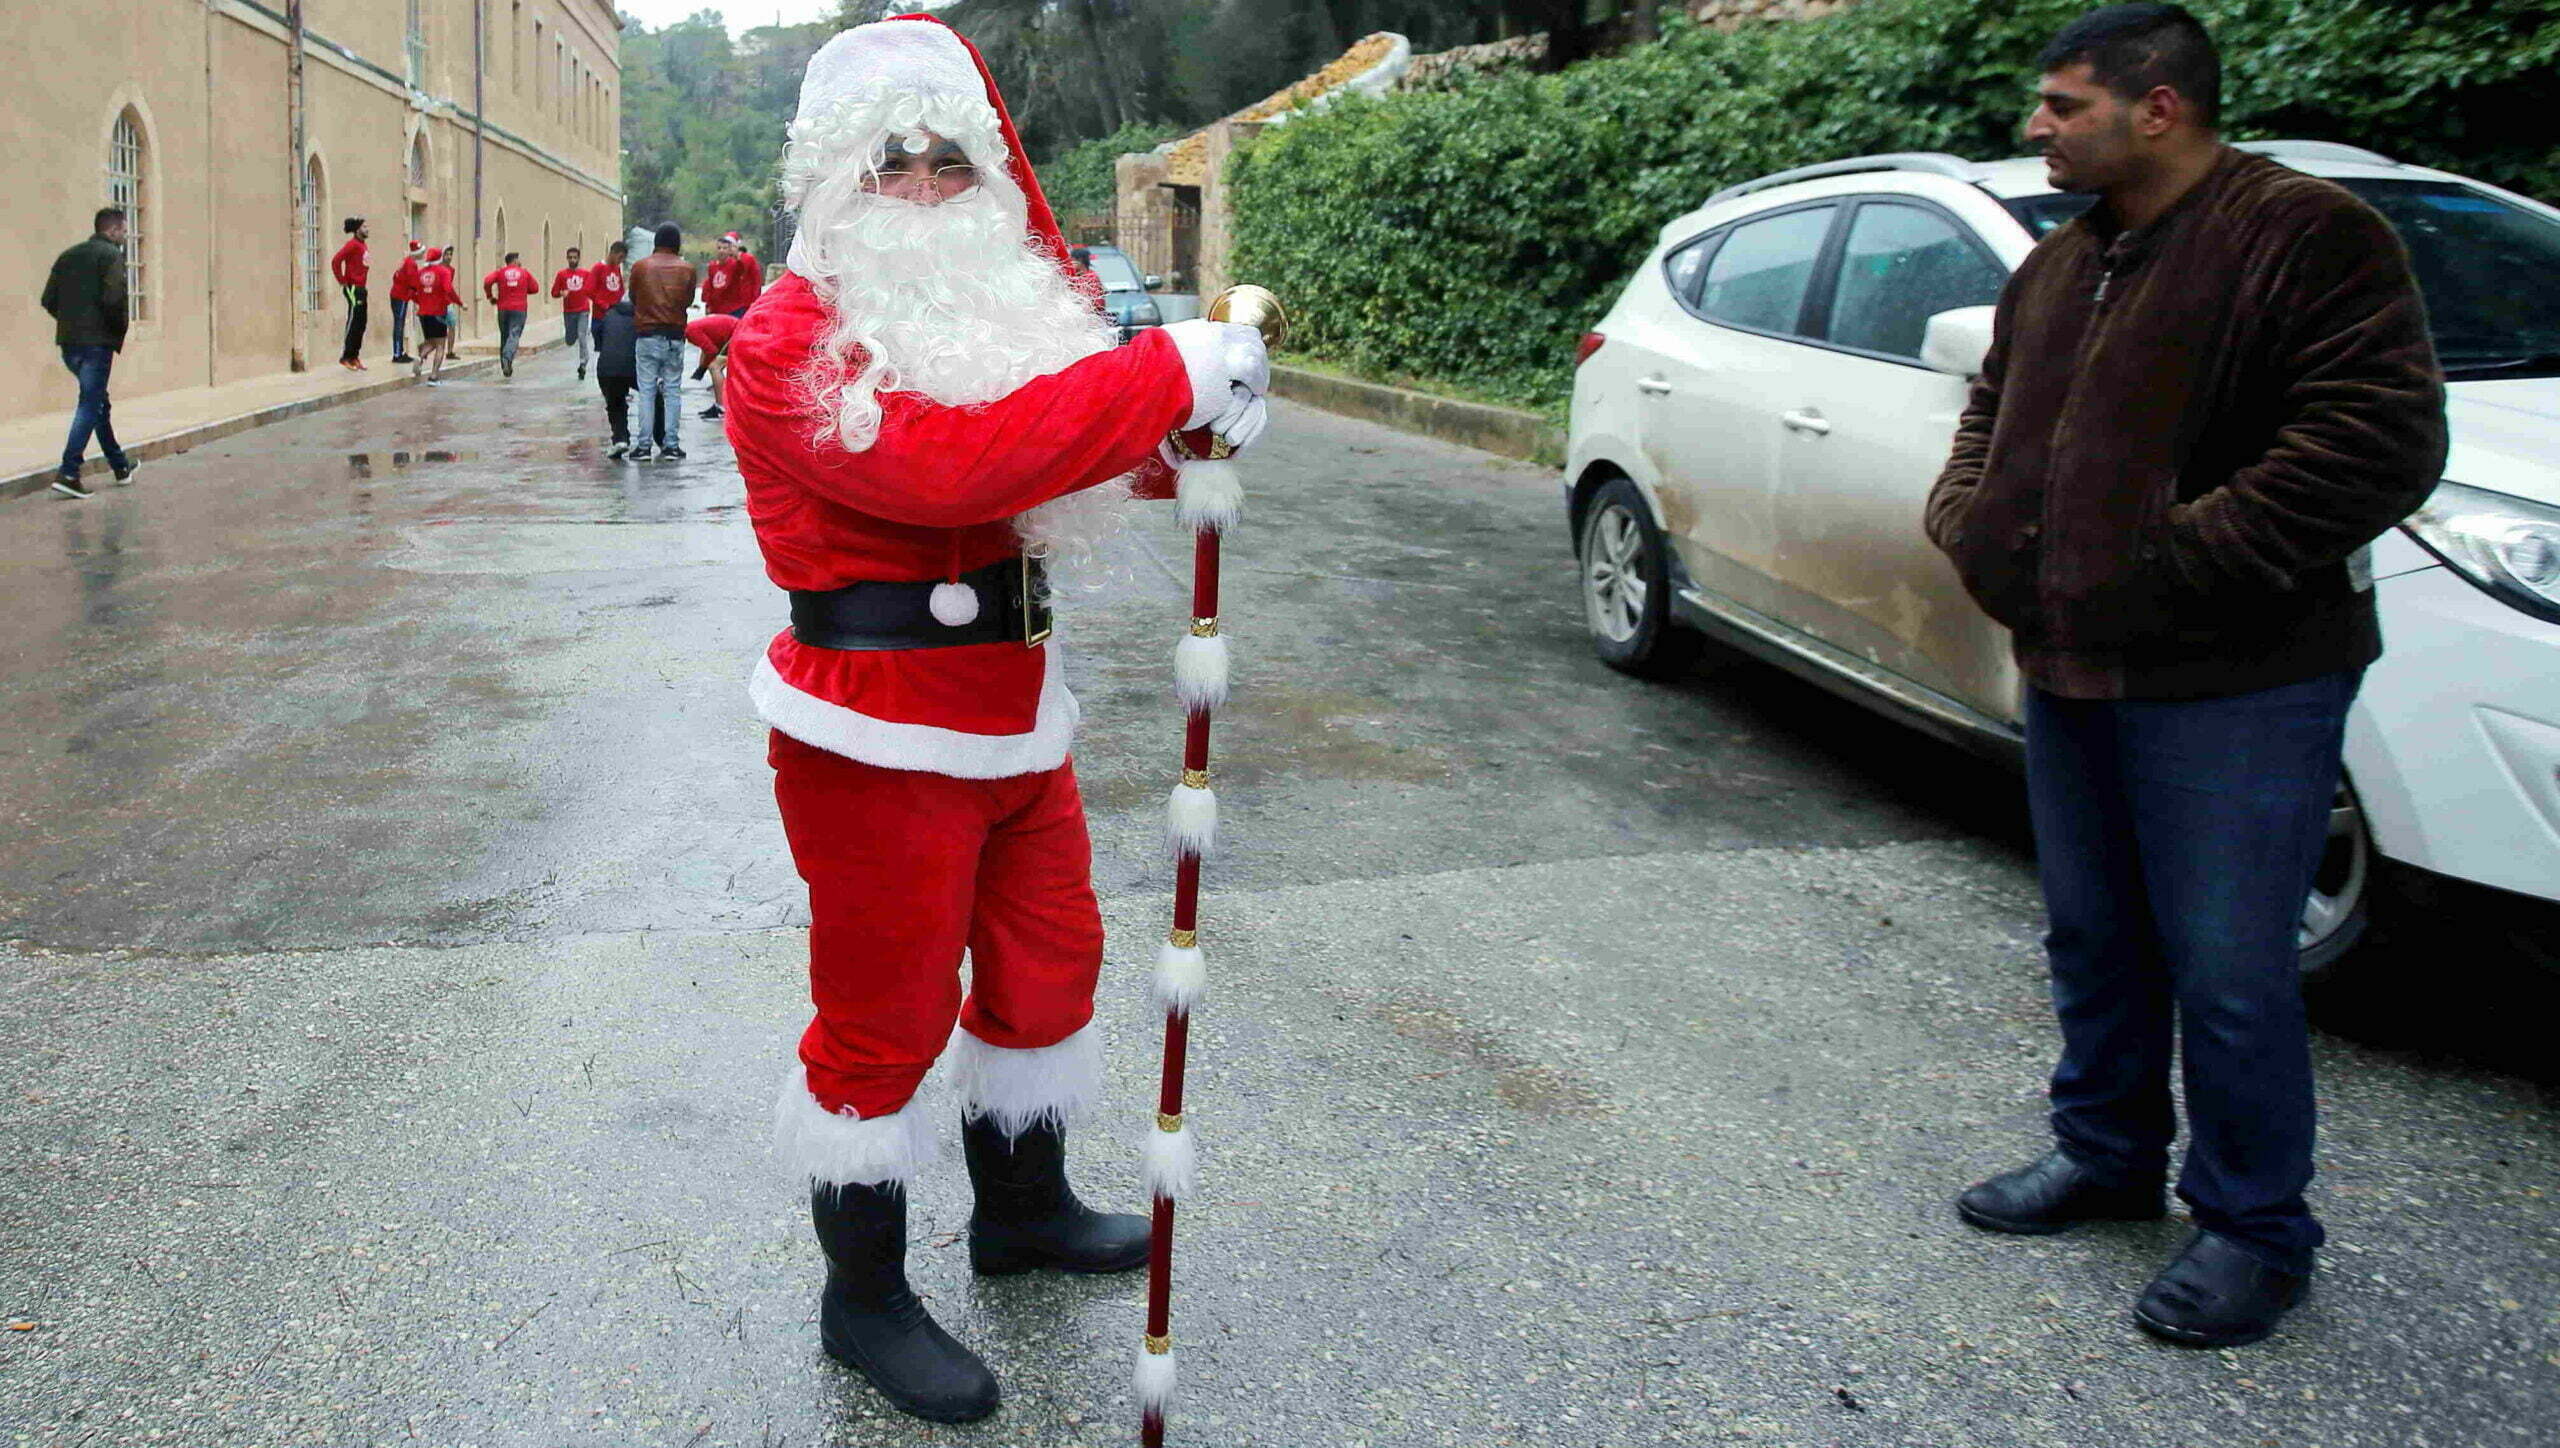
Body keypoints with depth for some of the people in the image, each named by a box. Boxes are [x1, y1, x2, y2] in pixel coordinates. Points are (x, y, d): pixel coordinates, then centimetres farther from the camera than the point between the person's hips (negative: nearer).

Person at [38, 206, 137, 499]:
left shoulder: (68, 256, 15)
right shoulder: (111, 255, -7)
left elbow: (48, 300, 10)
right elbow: (112, 298, -20)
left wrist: (70, 321, 18)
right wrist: (120, 330, -6)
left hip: (68, 342, 8)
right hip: (97, 342, -8)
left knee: (98, 401, 19)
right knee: (90, 405, -5)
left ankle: (120, 466, 29)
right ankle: (68, 472, -13)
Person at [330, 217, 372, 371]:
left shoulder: (363, 245, 14)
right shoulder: (353, 244, -12)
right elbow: (336, 261, -21)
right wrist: (343, 282, -15)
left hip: (361, 289, 9)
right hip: (353, 288, -9)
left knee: (361, 324, 10)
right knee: (353, 323, -6)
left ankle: (355, 356, 16)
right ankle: (346, 357, -2)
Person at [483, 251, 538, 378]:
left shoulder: (500, 272, 5)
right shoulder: (524, 273, 5)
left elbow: (487, 281, -10)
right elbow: (534, 287, 8)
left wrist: (490, 296, 3)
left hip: (503, 309, 2)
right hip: (519, 309, -2)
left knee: (504, 336, 13)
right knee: (514, 335, -8)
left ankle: (505, 366, 16)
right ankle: (508, 357, -34)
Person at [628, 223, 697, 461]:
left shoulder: (640, 266, -2)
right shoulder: (687, 269, -2)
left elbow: (633, 298, 8)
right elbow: (689, 300, 7)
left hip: (648, 335, 0)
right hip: (675, 336, 0)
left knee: (647, 391, 3)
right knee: (673, 391, 5)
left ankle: (645, 446, 1)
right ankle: (671, 445, 3)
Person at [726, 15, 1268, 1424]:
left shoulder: (1003, 305, 11)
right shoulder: (793, 342, -16)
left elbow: (1082, 458, 12)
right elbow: (949, 461, -34)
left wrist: (1197, 408, -11)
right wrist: (1172, 370, -32)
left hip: (1012, 712, 9)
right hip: (881, 741, -8)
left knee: (1048, 961, 22)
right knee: (884, 1021, 5)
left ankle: (1023, 1209, 46)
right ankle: (863, 1301, 26)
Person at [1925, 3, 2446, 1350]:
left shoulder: (2306, 235, -12)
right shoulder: (2061, 264, 14)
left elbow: (2380, 442, -20)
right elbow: (1993, 409, 24)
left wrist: (2178, 559, -23)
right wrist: (1970, 520, 3)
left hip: (2232, 686, -8)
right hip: (2068, 669, 8)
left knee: (2226, 971, 0)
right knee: (2093, 941, 18)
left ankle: (2254, 1228, 18)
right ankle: (2107, 1153, 37)